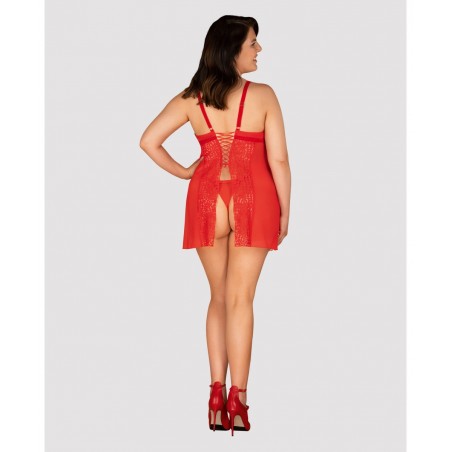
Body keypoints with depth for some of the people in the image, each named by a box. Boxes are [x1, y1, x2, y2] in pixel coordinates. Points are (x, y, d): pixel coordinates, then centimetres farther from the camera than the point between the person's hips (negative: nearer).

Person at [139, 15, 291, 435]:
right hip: (253, 200, -3)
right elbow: (278, 159, -6)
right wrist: (285, 212, 3)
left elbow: (148, 140, -2)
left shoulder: (191, 98, 2)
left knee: (218, 298, 15)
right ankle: (237, 401, -3)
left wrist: (182, 172, 10)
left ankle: (217, 395, 9)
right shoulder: (263, 95, -6)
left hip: (206, 199, 3)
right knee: (240, 299, -1)